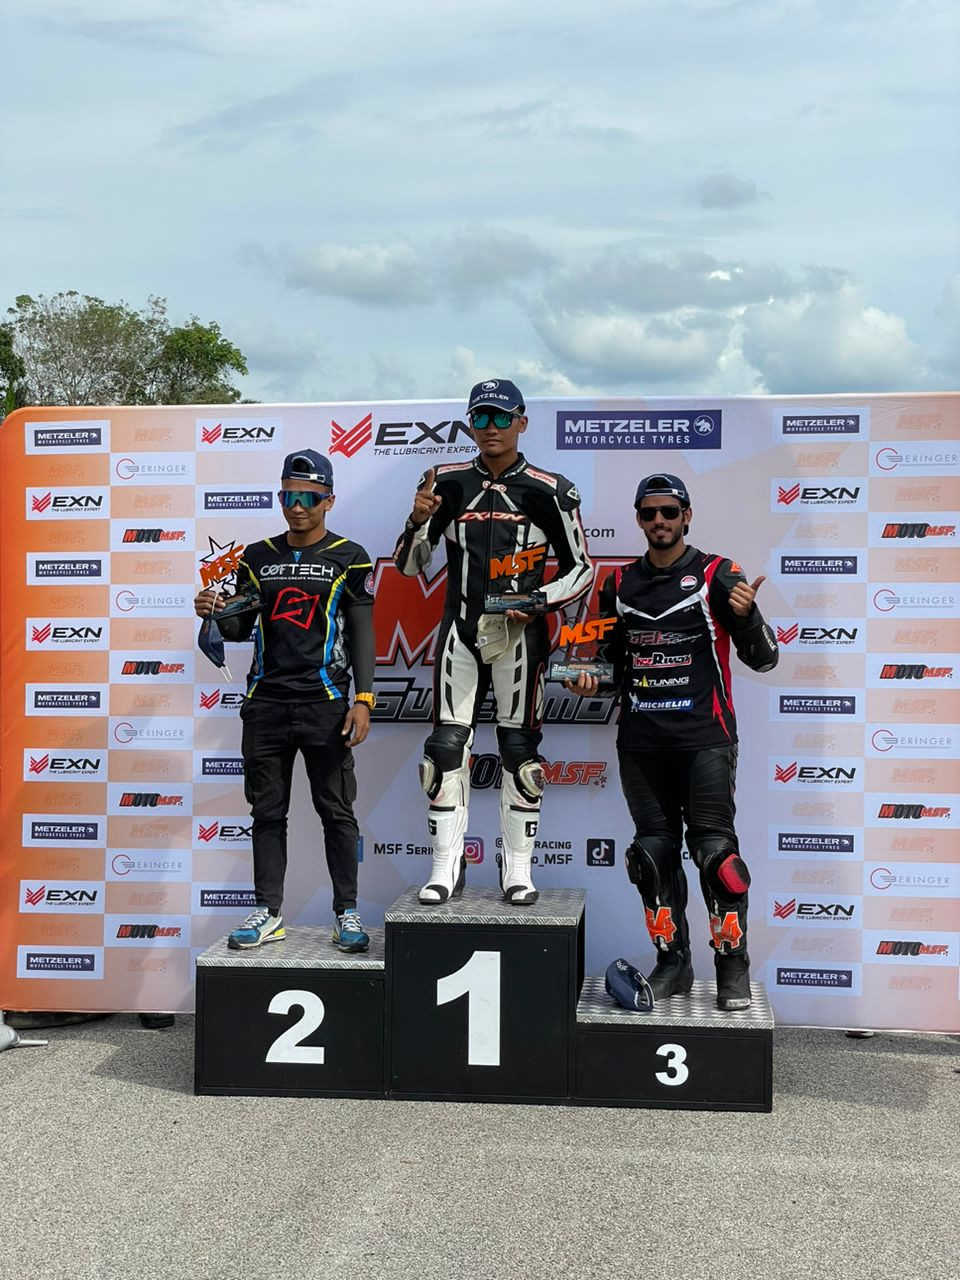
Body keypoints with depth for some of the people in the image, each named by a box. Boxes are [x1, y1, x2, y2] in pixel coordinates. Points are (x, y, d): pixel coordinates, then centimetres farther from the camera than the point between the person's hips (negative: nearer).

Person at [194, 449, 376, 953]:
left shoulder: (349, 558, 1)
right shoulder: (258, 557, 11)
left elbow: (361, 634, -1)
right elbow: (241, 629, 17)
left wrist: (363, 699, -10)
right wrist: (216, 612, -5)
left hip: (325, 702, -3)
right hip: (265, 701, 4)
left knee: (336, 810, 2)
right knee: (267, 811, 7)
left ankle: (347, 913, 10)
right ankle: (268, 913, 15)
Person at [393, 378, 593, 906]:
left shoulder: (548, 491, -1)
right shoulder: (447, 484, 5)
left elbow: (581, 568, 5)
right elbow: (408, 565, 7)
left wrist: (539, 601, -11)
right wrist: (420, 520, -12)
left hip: (518, 632, -2)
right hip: (461, 629, 2)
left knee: (518, 748, 2)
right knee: (446, 745, -1)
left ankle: (517, 870, 11)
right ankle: (446, 867, 7)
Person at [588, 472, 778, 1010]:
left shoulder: (717, 575, 0)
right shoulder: (620, 584, 13)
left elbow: (763, 660, -3)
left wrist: (747, 616, -22)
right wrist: (593, 677, 2)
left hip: (704, 737, -4)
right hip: (642, 740, 5)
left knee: (714, 846, -10)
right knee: (654, 851, 6)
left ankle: (733, 966, 0)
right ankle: (673, 962, 16)